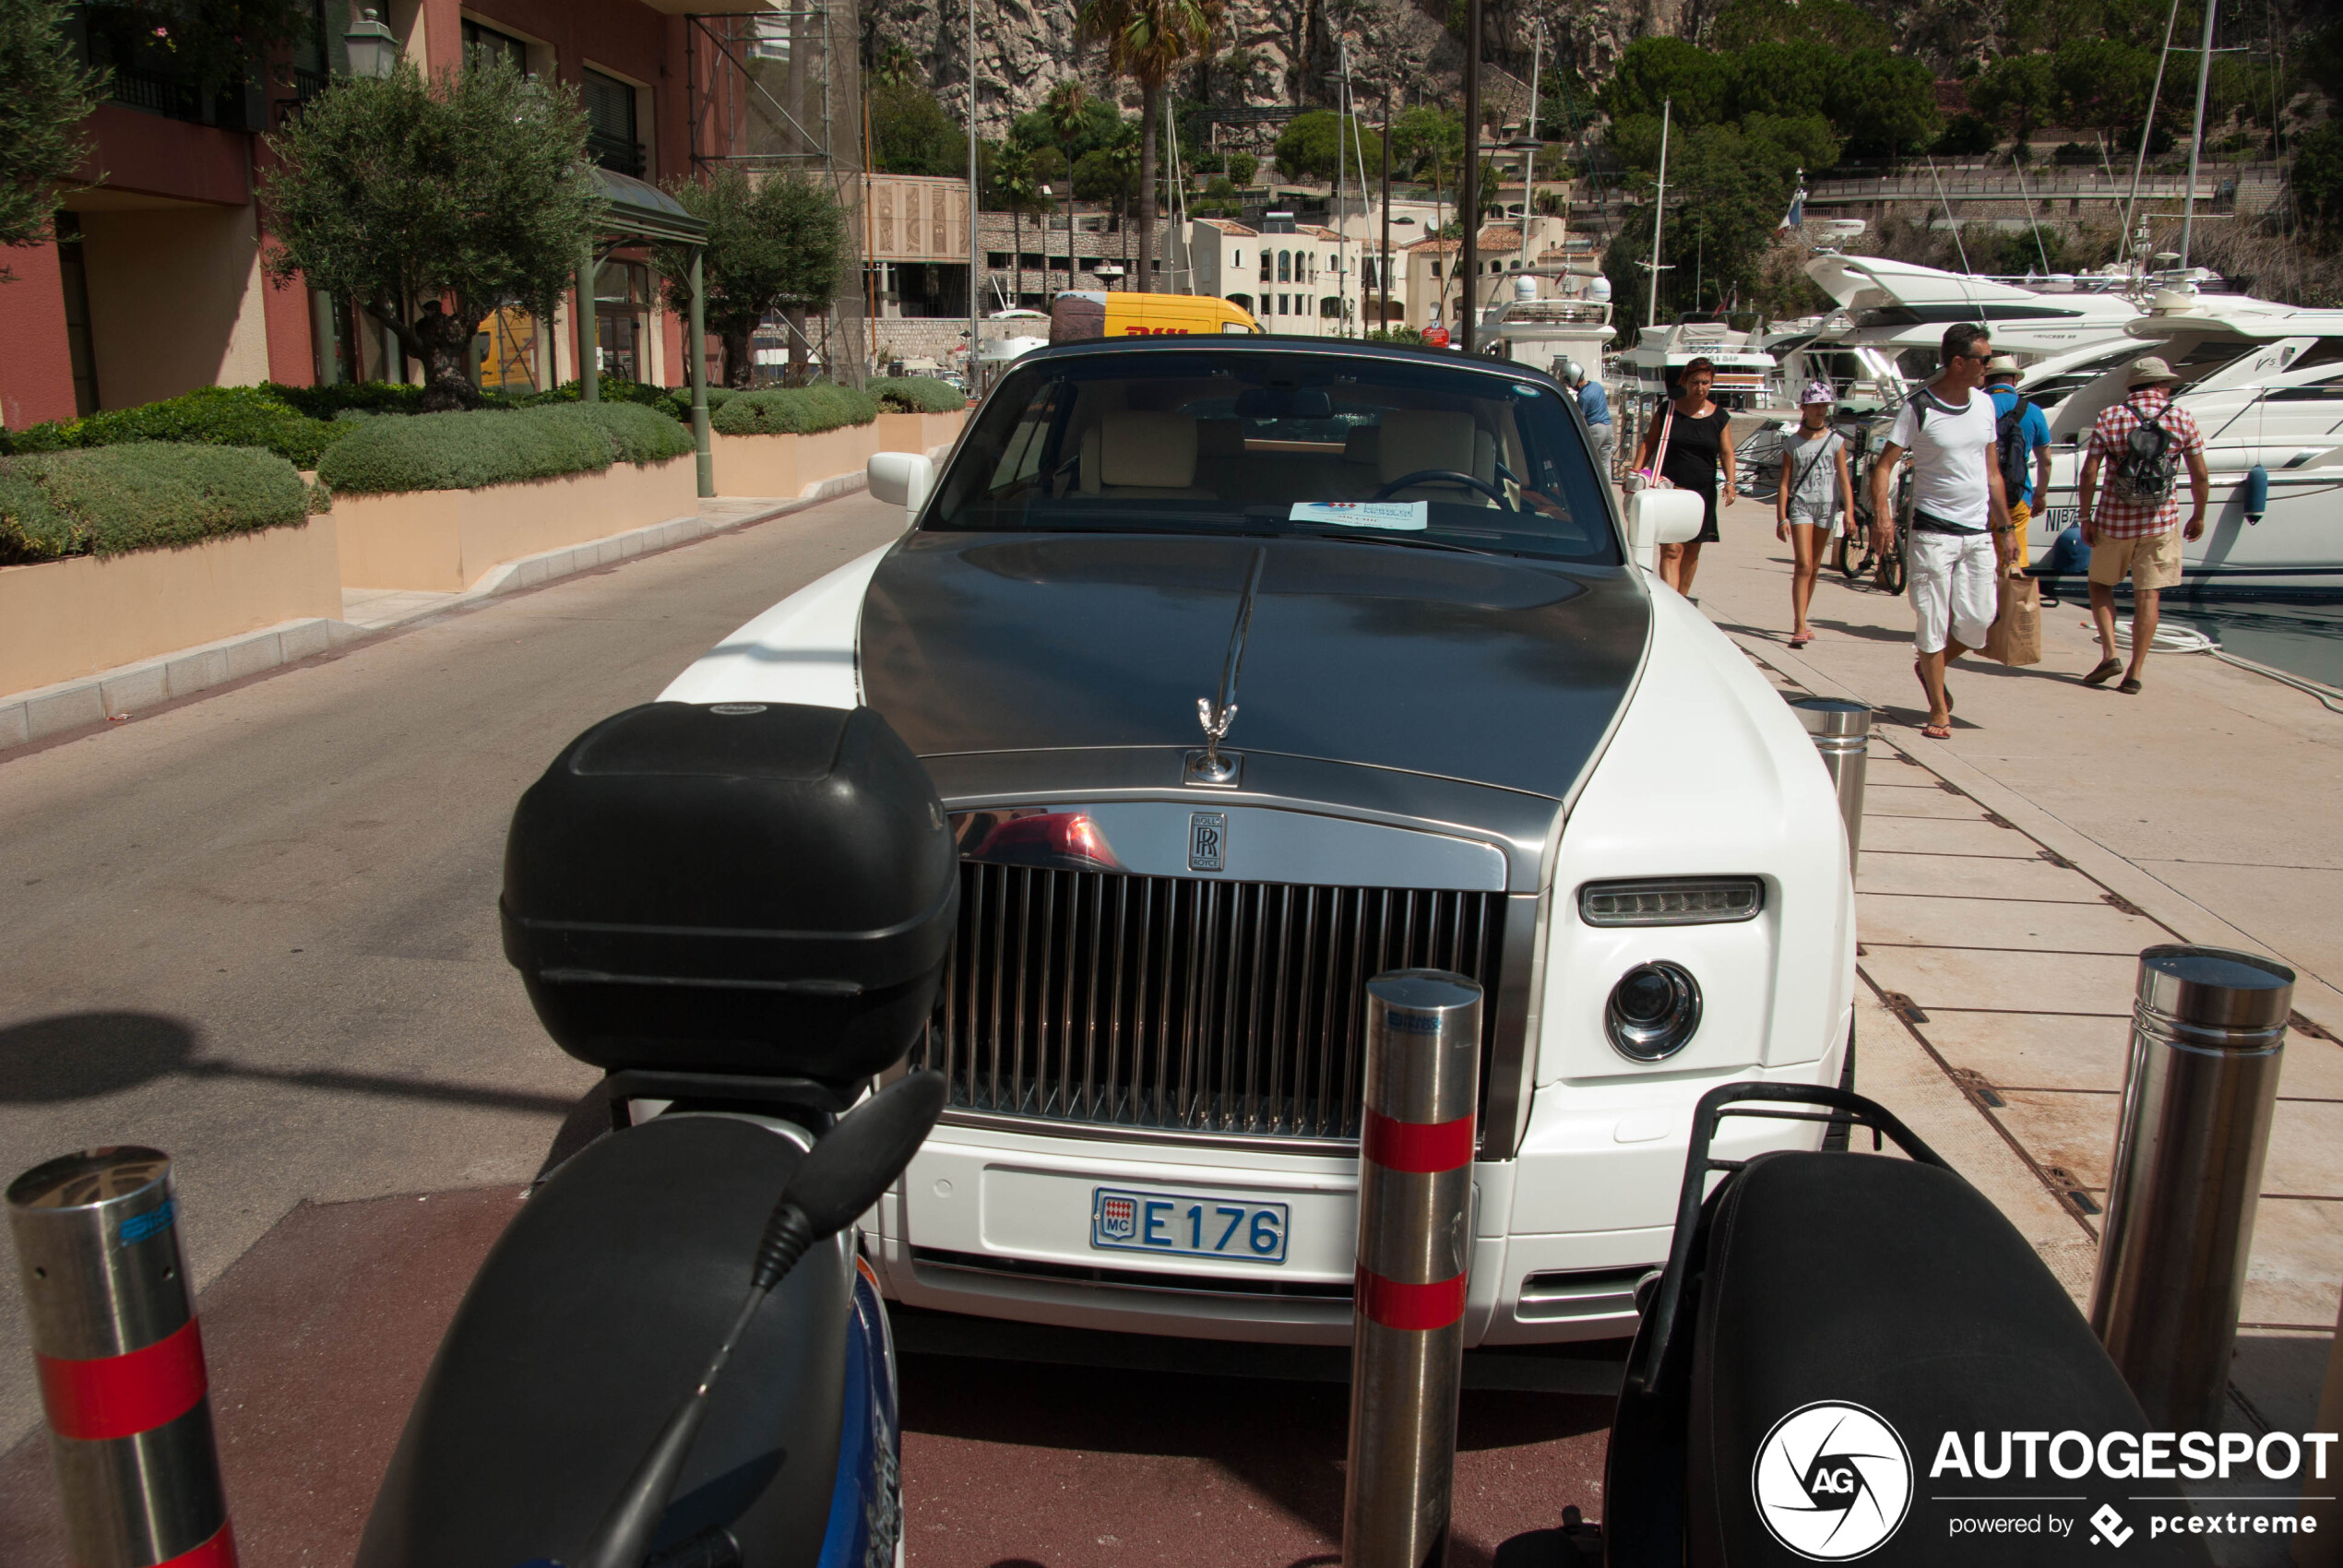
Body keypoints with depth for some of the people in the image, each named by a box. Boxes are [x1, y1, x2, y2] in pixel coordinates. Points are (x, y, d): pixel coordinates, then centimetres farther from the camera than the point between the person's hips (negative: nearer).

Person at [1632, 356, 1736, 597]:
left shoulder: (1720, 418, 6)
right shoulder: (1668, 411, 2)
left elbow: (1726, 452, 3)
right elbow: (1649, 444, 5)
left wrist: (1729, 482, -13)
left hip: (1703, 492, 3)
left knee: (1692, 552, 12)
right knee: (1671, 550, -14)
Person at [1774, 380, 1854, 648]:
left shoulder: (1836, 441, 5)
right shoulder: (1793, 443, 1)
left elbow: (1844, 479, 0)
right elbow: (1784, 483, 0)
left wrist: (1849, 512, -11)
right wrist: (1781, 518, -7)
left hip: (1827, 506, 3)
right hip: (1800, 505, -3)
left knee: (1814, 568, 9)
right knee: (1803, 566, -13)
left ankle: (1800, 621, 21)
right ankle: (1800, 626, -17)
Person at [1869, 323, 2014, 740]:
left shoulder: (1985, 404, 10)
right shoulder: (1918, 408, -7)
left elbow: (1991, 471, 17)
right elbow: (1885, 465, -8)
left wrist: (2006, 527, 16)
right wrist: (1880, 515, -25)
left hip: (1978, 533, 5)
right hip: (1933, 531, -5)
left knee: (1977, 621, 0)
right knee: (1933, 623, -2)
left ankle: (1930, 667, 28)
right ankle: (1939, 710, 9)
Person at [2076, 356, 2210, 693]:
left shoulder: (2109, 417, -3)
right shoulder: (2182, 419, 0)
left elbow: (2089, 473, -8)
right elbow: (2200, 477, 2)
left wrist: (2085, 517, 1)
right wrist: (2198, 516, 15)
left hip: (2114, 519, 0)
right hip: (2161, 521, 0)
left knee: (2100, 583, 17)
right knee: (2148, 595, 4)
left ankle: (2109, 653, 2)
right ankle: (2134, 673, 3)